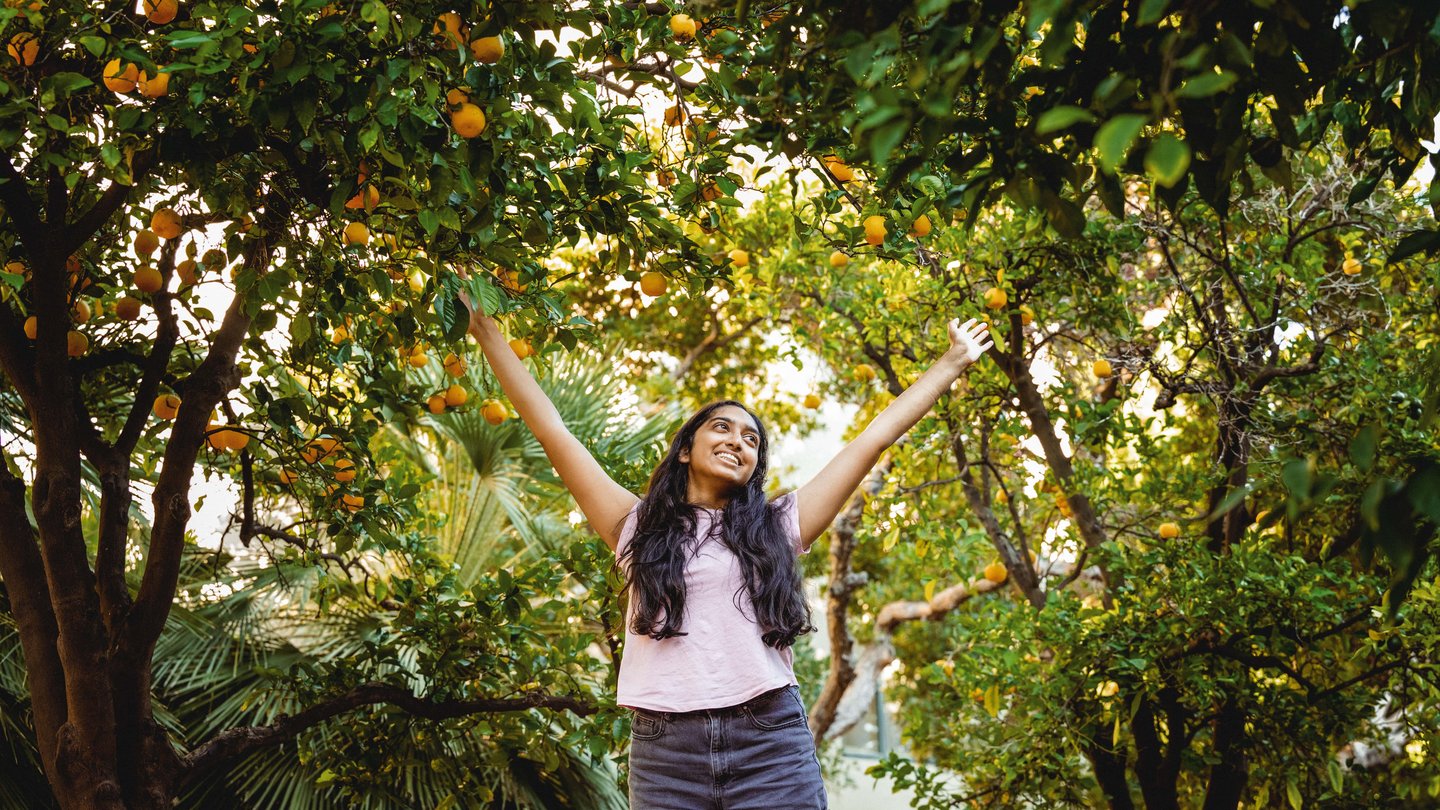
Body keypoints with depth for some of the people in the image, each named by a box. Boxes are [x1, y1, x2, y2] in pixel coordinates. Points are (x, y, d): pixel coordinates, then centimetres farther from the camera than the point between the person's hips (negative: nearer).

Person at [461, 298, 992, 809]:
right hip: (665, 752, 0)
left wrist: (952, 363, 25)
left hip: (771, 742, 0)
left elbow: (875, 439, 20)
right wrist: (488, 334, 15)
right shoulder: (639, 527, 15)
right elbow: (553, 433, 14)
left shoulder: (776, 528, 15)